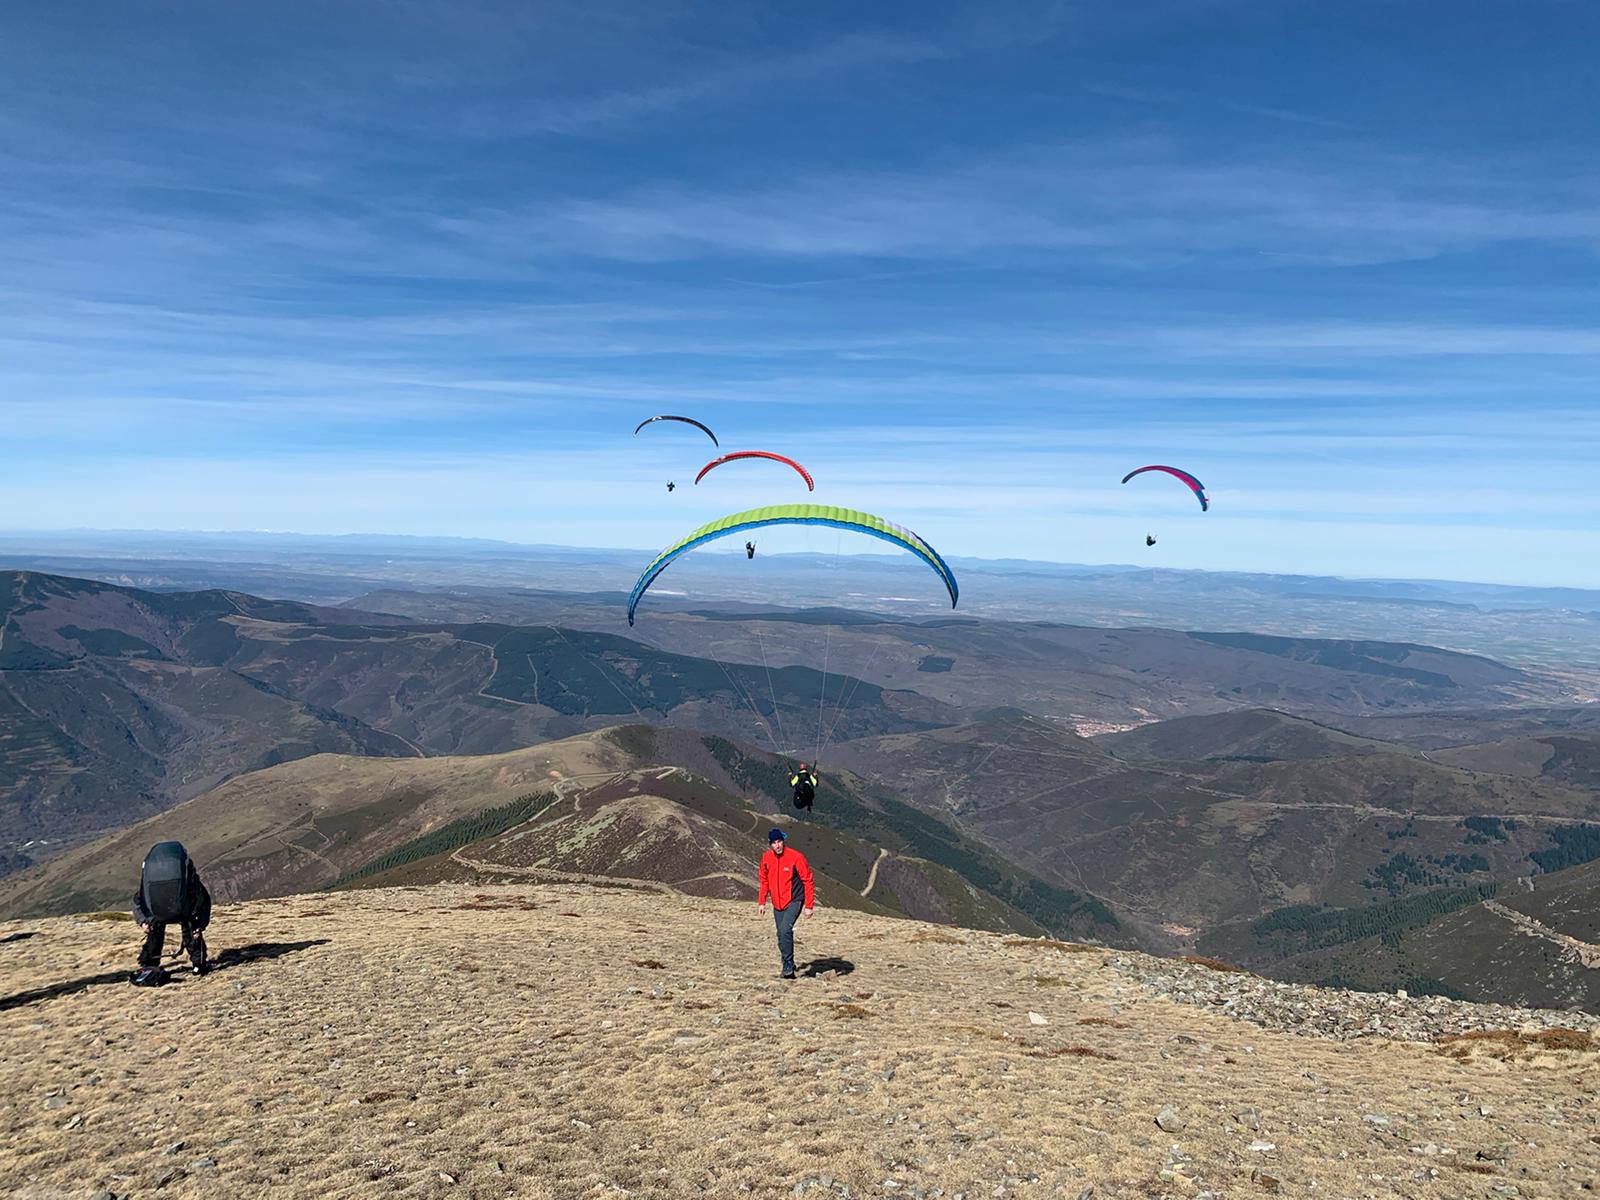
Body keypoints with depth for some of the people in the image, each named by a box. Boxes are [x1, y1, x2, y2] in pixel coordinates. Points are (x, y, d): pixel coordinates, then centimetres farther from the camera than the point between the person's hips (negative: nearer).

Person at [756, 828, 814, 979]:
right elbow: (763, 880, 13)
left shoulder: (796, 857, -16)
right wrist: (761, 902, 7)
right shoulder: (766, 858, -1)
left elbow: (807, 881, -11)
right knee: (781, 935, 7)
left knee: (785, 930, -21)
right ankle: (789, 968, 20)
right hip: (777, 903, 5)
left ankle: (788, 967, -11)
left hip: (794, 901, -5)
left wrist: (808, 906, -12)